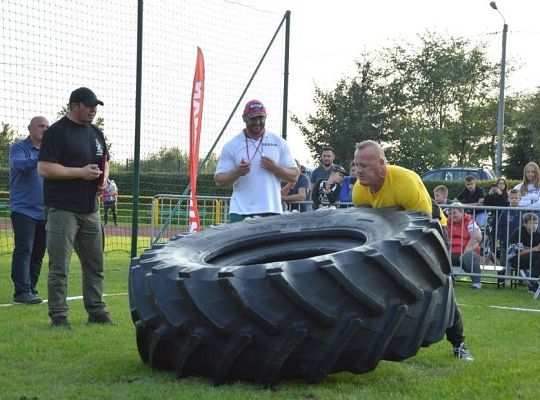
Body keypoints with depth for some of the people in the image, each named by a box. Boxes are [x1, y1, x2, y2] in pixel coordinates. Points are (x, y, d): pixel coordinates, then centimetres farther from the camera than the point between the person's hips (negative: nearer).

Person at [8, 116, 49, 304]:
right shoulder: (19, 148, -2)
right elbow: (19, 164, -23)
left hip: (44, 211, 6)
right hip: (23, 209, -6)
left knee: (38, 253, 7)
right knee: (24, 251, -11)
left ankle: (30, 289, 14)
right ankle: (22, 291, -12)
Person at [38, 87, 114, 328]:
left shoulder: (95, 133, 15)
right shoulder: (57, 132, -9)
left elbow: (104, 161, 27)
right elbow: (44, 168, -16)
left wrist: (104, 177, 4)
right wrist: (80, 172, -19)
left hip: (90, 210, 8)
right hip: (63, 210, -8)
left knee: (95, 264, 12)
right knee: (59, 266, -5)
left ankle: (96, 312, 22)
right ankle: (58, 316, 2)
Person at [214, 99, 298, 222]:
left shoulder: (279, 143, 10)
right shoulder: (231, 146, 6)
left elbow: (294, 175, 8)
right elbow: (219, 181, 3)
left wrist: (275, 168, -10)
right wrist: (237, 172, -16)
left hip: (272, 211, 1)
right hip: (240, 212, -1)